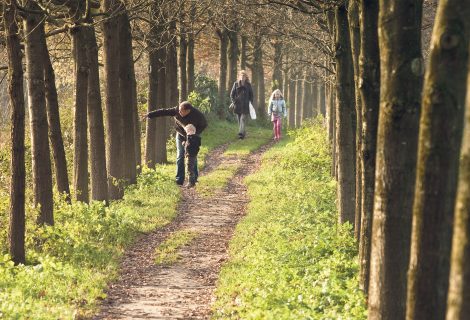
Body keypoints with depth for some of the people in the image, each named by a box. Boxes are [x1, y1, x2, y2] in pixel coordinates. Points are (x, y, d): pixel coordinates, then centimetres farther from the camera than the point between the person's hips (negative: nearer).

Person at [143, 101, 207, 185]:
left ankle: (194, 178, 12)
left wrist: (195, 134, -20)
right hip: (181, 135, 2)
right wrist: (150, 114, -21)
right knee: (180, 156, -5)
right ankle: (179, 179, -5)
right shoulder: (177, 110, -24)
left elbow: (204, 124, -11)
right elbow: (164, 112, -20)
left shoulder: (197, 115, -28)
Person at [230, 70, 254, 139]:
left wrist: (250, 102, 1)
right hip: (238, 105, 2)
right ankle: (243, 132, 20)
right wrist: (234, 102, -4)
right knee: (239, 120, 7)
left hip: (245, 106, -2)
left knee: (243, 119, -13)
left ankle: (241, 133, -21)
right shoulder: (236, 84, 5)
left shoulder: (248, 85, 4)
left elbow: (251, 95, 12)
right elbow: (232, 94, 7)